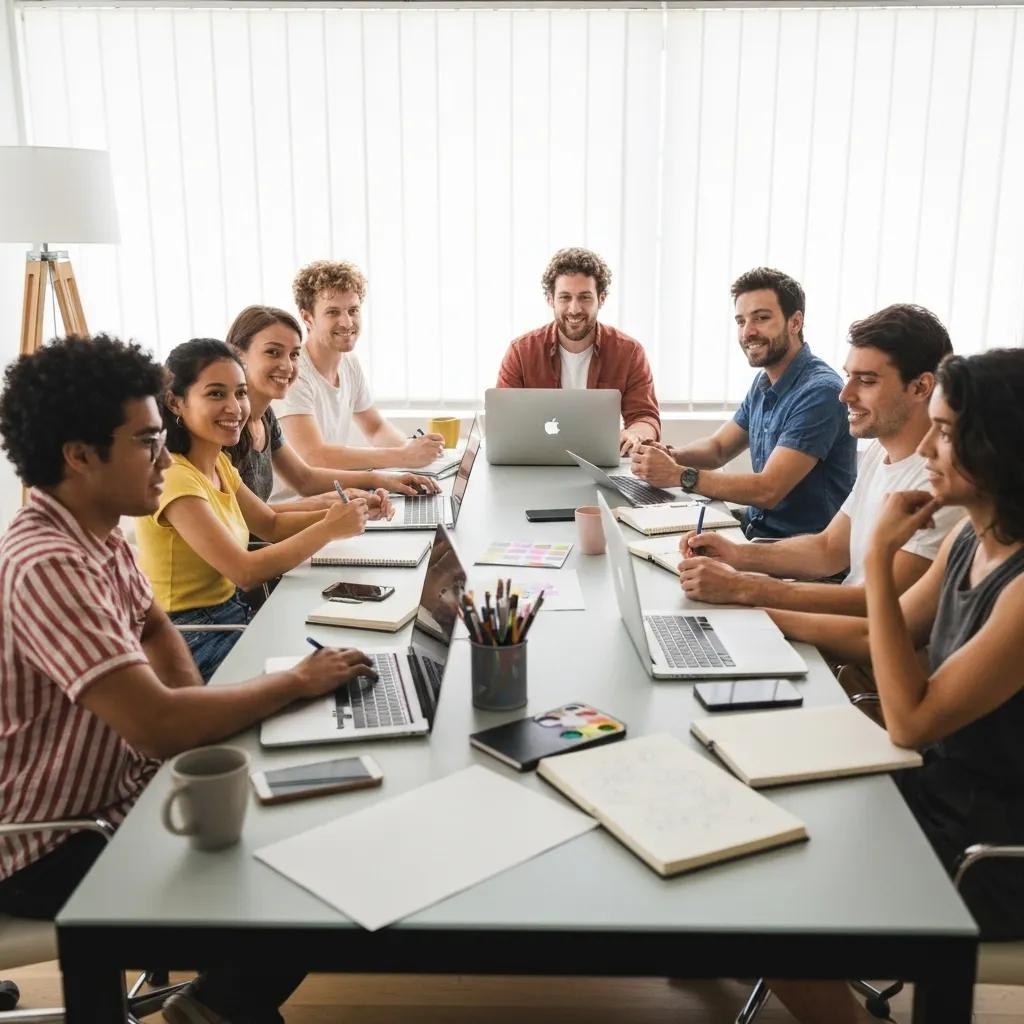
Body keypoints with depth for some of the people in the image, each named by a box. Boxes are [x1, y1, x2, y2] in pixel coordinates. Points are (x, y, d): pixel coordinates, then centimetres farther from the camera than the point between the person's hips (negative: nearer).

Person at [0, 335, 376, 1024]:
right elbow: (159, 726, -39)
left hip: (115, 790, 9)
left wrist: (197, 709, -2)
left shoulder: (100, 531, 0)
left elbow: (153, 627, 18)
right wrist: (298, 682, -23)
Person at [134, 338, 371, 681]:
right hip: (191, 640, -8)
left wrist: (339, 513, -7)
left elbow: (271, 524, 11)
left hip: (231, 613, 8)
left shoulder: (219, 464, 5)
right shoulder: (173, 476, -23)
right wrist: (329, 528, -21)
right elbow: (246, 572, -26)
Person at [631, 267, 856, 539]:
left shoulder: (819, 392, -20)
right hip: (756, 528, 8)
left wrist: (677, 474, -24)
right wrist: (670, 456, -7)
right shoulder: (764, 382, 9)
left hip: (802, 548, -8)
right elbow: (718, 447, 15)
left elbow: (768, 490, -25)